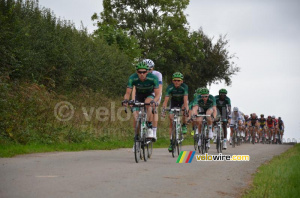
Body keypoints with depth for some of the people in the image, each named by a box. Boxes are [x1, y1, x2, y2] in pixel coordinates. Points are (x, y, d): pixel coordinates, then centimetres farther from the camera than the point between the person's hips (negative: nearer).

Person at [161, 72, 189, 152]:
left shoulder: (184, 87, -28)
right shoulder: (170, 88, -25)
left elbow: (185, 100, -37)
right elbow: (166, 100, -31)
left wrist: (186, 109, -51)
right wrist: (163, 109, -45)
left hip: (182, 102, -1)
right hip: (173, 103, 1)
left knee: (184, 109, -36)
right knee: (171, 121, -9)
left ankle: (184, 126, -10)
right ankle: (171, 141, -3)